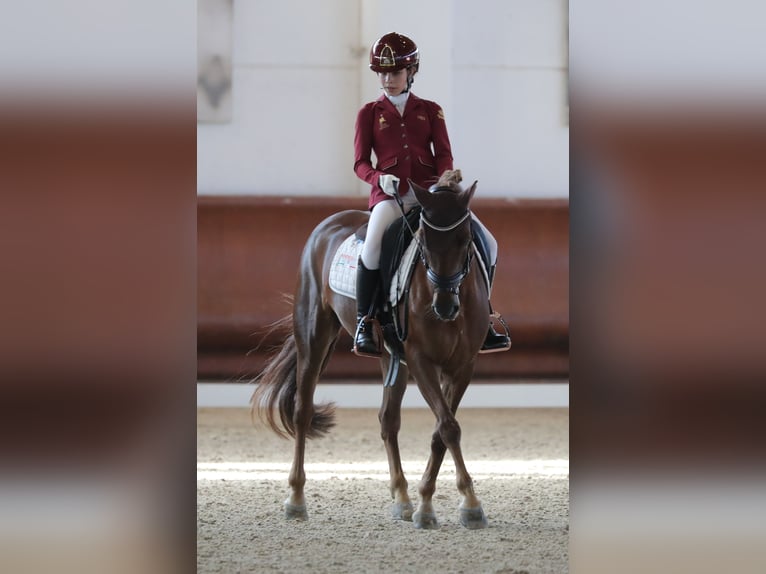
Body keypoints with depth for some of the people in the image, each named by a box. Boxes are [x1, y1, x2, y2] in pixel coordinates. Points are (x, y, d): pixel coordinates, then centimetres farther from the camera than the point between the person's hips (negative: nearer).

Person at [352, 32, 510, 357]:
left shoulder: (430, 111, 17)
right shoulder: (369, 114, 13)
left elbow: (444, 154, 9)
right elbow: (360, 163, 6)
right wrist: (380, 178, -17)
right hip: (390, 193, -3)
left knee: (487, 244, -11)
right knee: (372, 249, -33)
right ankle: (364, 324, -18)